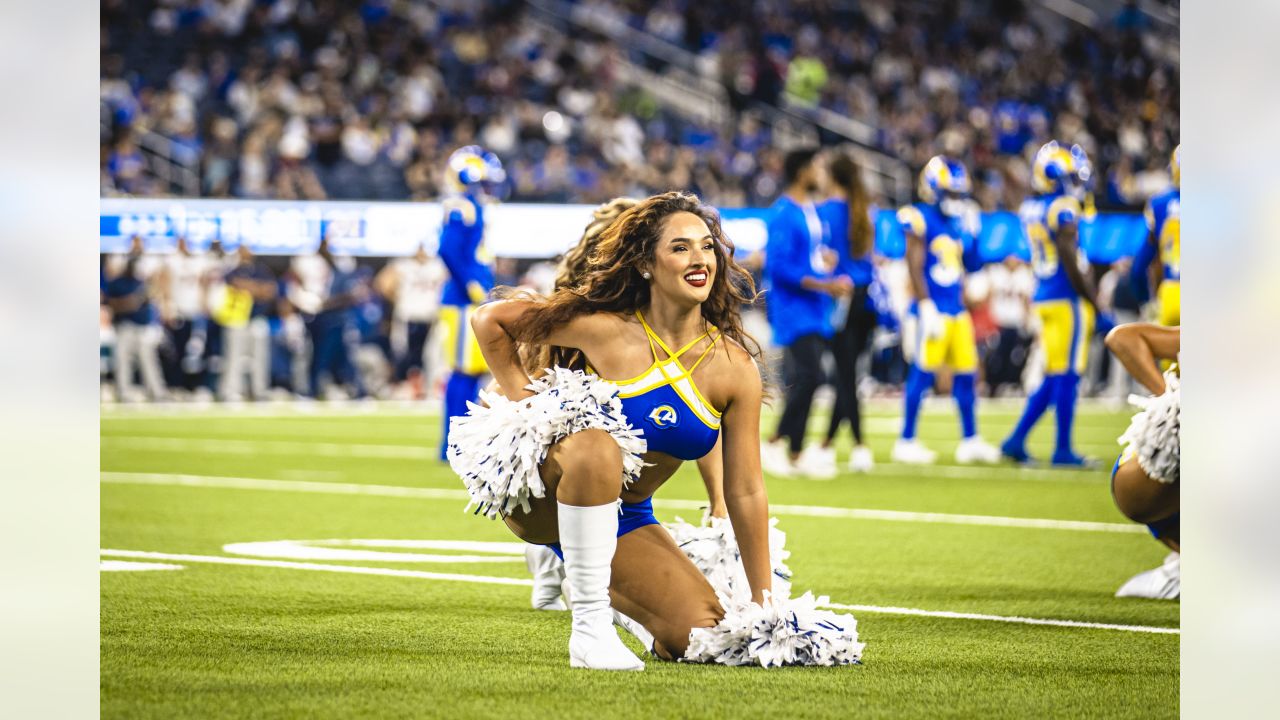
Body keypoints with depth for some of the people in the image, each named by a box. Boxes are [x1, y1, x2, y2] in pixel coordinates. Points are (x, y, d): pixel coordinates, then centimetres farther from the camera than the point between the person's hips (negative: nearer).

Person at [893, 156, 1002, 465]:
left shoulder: (961, 222, 13)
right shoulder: (921, 219, -9)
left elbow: (971, 266, 18)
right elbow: (915, 267, -12)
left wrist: (971, 236, 6)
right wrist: (925, 307, -16)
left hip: (957, 310, 7)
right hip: (932, 309, -7)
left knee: (966, 374, 8)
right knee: (922, 373, -6)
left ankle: (970, 440, 17)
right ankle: (906, 442, 1)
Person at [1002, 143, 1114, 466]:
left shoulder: (1029, 209, 10)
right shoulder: (1063, 210, -15)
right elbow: (1072, 268, -17)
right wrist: (1099, 311, -13)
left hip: (1044, 300, 8)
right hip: (1068, 301, -8)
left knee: (1053, 378, 14)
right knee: (1067, 376, -2)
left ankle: (1016, 440, 11)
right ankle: (1063, 450, 2)